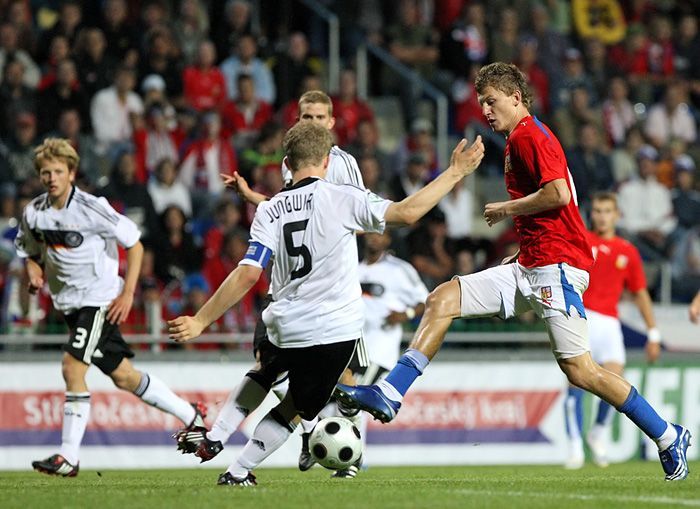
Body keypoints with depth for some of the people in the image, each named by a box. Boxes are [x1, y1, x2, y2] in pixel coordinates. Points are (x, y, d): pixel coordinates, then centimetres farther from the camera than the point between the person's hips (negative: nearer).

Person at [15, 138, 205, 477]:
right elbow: (30, 251, 18)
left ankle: (68, 458, -15)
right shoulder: (33, 213, 1)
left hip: (99, 299, -7)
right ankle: (191, 416, 28)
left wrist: (128, 293, -12)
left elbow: (134, 244, -7)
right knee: (122, 376, 12)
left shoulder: (92, 208, -15)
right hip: (69, 304, 7)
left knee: (72, 367, -19)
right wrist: (34, 273, -5)